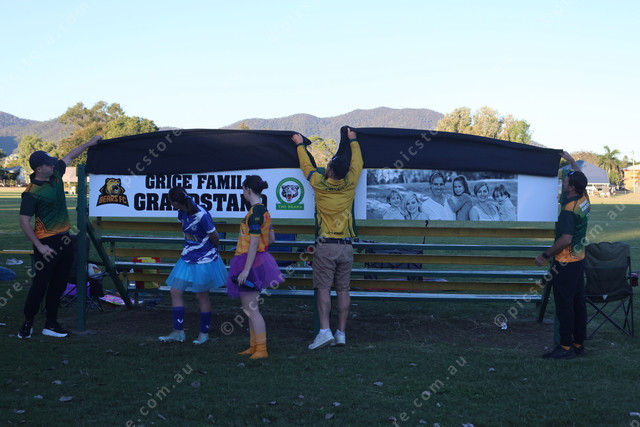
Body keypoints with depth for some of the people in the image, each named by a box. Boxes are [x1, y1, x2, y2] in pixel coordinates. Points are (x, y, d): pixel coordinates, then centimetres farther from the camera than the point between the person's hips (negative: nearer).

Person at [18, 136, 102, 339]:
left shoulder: (55, 174, 5)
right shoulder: (32, 192, -16)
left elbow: (69, 156, 24)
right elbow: (24, 222, -17)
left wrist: (89, 143, 28)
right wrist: (39, 246, -20)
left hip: (64, 239, 8)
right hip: (47, 242, -8)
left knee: (59, 284, 11)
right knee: (40, 284, -4)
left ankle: (51, 324, 19)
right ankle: (27, 323, 11)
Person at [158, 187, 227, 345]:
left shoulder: (202, 216, -25)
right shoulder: (182, 213, -2)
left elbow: (215, 239, -13)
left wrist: (208, 250, 6)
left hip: (204, 260, -7)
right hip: (187, 258, 7)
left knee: (201, 296, 5)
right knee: (175, 291, 4)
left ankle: (204, 333, 21)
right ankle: (178, 332, 12)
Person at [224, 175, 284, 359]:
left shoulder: (254, 213, -18)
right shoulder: (264, 211, 11)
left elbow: (254, 243, -22)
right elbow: (271, 239, 17)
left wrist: (246, 269, -23)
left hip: (250, 262, -10)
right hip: (258, 260, 10)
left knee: (251, 309, -6)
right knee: (250, 309, 17)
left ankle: (261, 350, -3)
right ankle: (254, 347, 24)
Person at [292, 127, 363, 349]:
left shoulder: (319, 184, -5)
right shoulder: (350, 184, 0)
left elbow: (306, 166, 12)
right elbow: (357, 162, 19)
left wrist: (300, 144, 29)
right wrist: (353, 141, 34)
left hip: (326, 246, -3)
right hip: (346, 247, 3)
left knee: (323, 289, -2)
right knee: (343, 290, 5)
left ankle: (325, 330, -12)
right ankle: (341, 333, 8)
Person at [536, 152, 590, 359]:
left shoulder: (569, 209, -22)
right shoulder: (584, 200, 5)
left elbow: (565, 239, -27)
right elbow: (580, 179, 27)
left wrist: (545, 255, -18)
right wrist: (571, 160, 36)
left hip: (565, 262, -9)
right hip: (579, 259, 9)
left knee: (564, 304, -5)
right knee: (578, 301, 12)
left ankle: (566, 347, -2)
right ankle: (578, 343, 19)